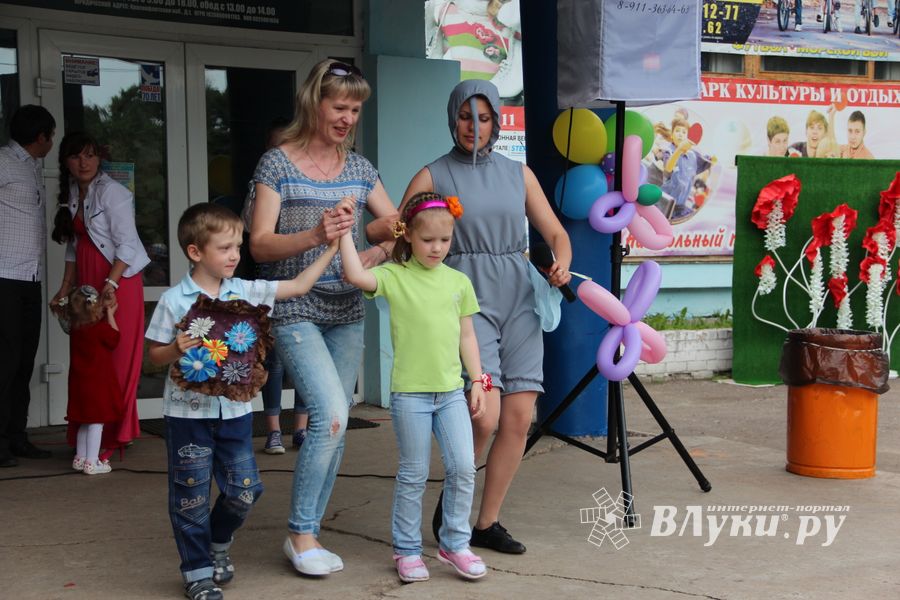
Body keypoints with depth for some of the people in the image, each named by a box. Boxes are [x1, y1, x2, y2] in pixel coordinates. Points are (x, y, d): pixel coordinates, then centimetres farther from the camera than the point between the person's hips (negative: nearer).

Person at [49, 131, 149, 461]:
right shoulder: (72, 193, 12)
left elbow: (127, 243, -16)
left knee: (117, 358, -6)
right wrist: (65, 287, 14)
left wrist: (111, 284, -24)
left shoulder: (111, 191, -12)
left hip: (118, 278, -7)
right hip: (87, 280, 7)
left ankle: (115, 435, 0)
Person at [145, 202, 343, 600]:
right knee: (191, 496, 5)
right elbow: (155, 355, -3)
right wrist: (177, 349, -24)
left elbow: (299, 286, 6)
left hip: (235, 409, 4)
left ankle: (217, 543, 36)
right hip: (189, 413, -4)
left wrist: (331, 247, 3)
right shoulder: (173, 302, -9)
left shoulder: (246, 292, 1)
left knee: (244, 489, 7)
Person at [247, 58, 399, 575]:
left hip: (347, 311, 6)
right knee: (331, 413, -19)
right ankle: (301, 531, -3)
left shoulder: (359, 168, 10)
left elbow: (397, 225, 11)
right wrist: (314, 236, -28)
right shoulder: (277, 164, -4)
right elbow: (260, 245, -10)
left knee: (334, 425, 6)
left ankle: (307, 534, 18)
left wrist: (381, 249, -13)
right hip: (295, 310, -5)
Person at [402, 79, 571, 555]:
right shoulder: (432, 176, 4)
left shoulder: (517, 174, 13)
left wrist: (561, 264, -7)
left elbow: (556, 233, 14)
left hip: (518, 301, 4)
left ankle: (487, 523, 14)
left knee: (519, 418, -2)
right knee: (485, 416, -16)